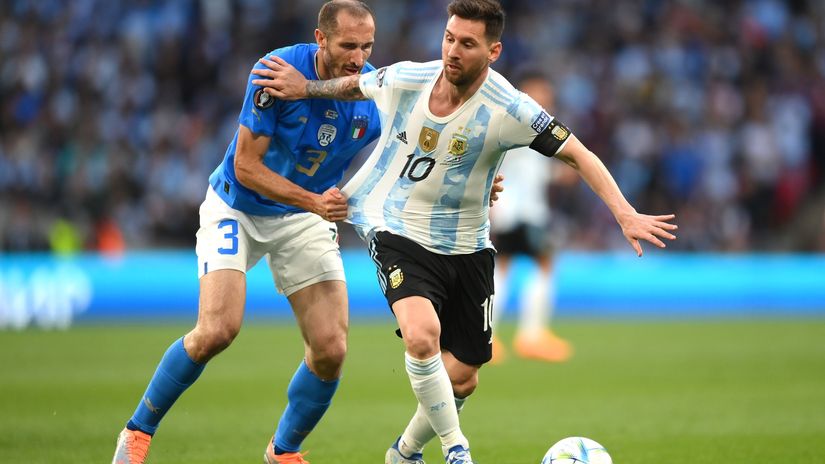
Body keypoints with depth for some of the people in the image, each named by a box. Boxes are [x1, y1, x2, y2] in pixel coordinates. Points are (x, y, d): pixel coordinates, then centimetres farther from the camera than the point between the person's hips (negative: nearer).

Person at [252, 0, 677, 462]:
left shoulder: (508, 109, -18)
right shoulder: (405, 79, -12)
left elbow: (579, 155, -16)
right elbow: (354, 85, 13)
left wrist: (626, 214, -25)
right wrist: (306, 88, 12)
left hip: (466, 248, 1)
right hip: (400, 233, -1)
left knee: (461, 378, 7)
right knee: (422, 334, -30)